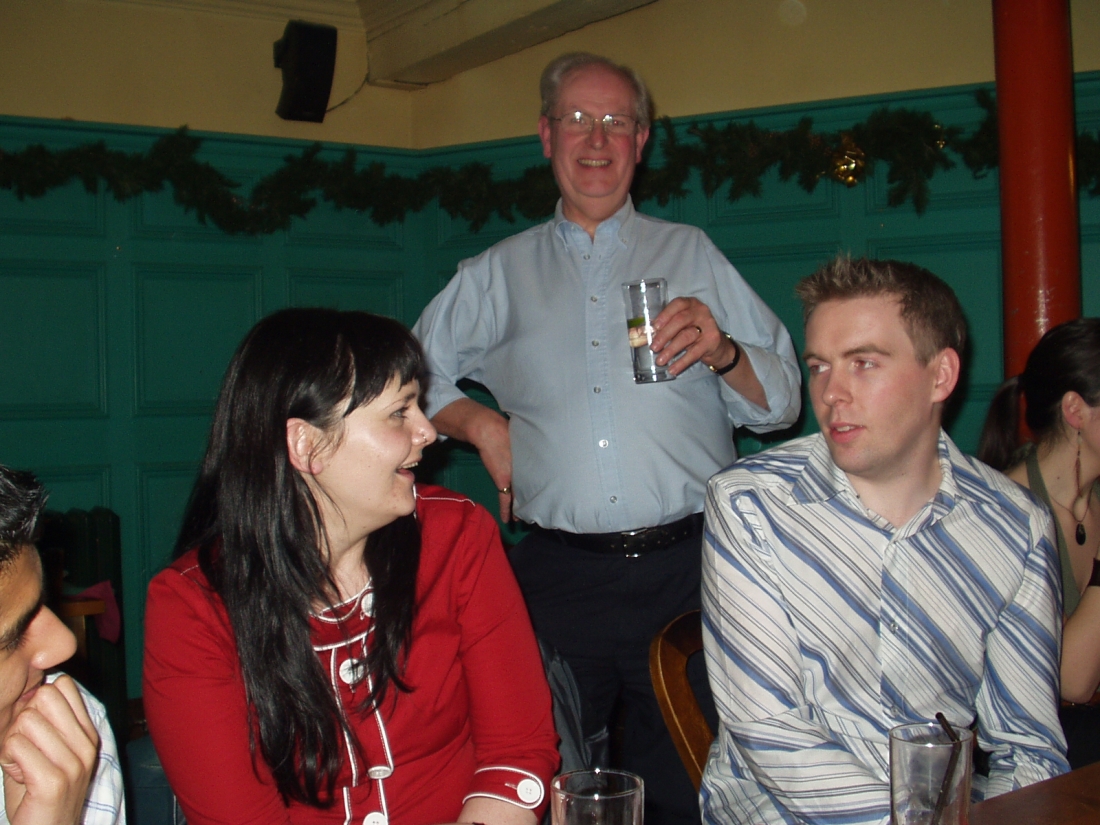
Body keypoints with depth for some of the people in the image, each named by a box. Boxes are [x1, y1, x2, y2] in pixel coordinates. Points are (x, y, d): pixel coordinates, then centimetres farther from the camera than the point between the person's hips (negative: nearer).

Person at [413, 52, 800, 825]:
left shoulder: (691, 253, 12)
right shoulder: (496, 275, 15)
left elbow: (782, 401, 8)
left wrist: (722, 352, -12)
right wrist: (478, 421, 3)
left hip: (684, 567, 0)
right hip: (558, 576, 1)